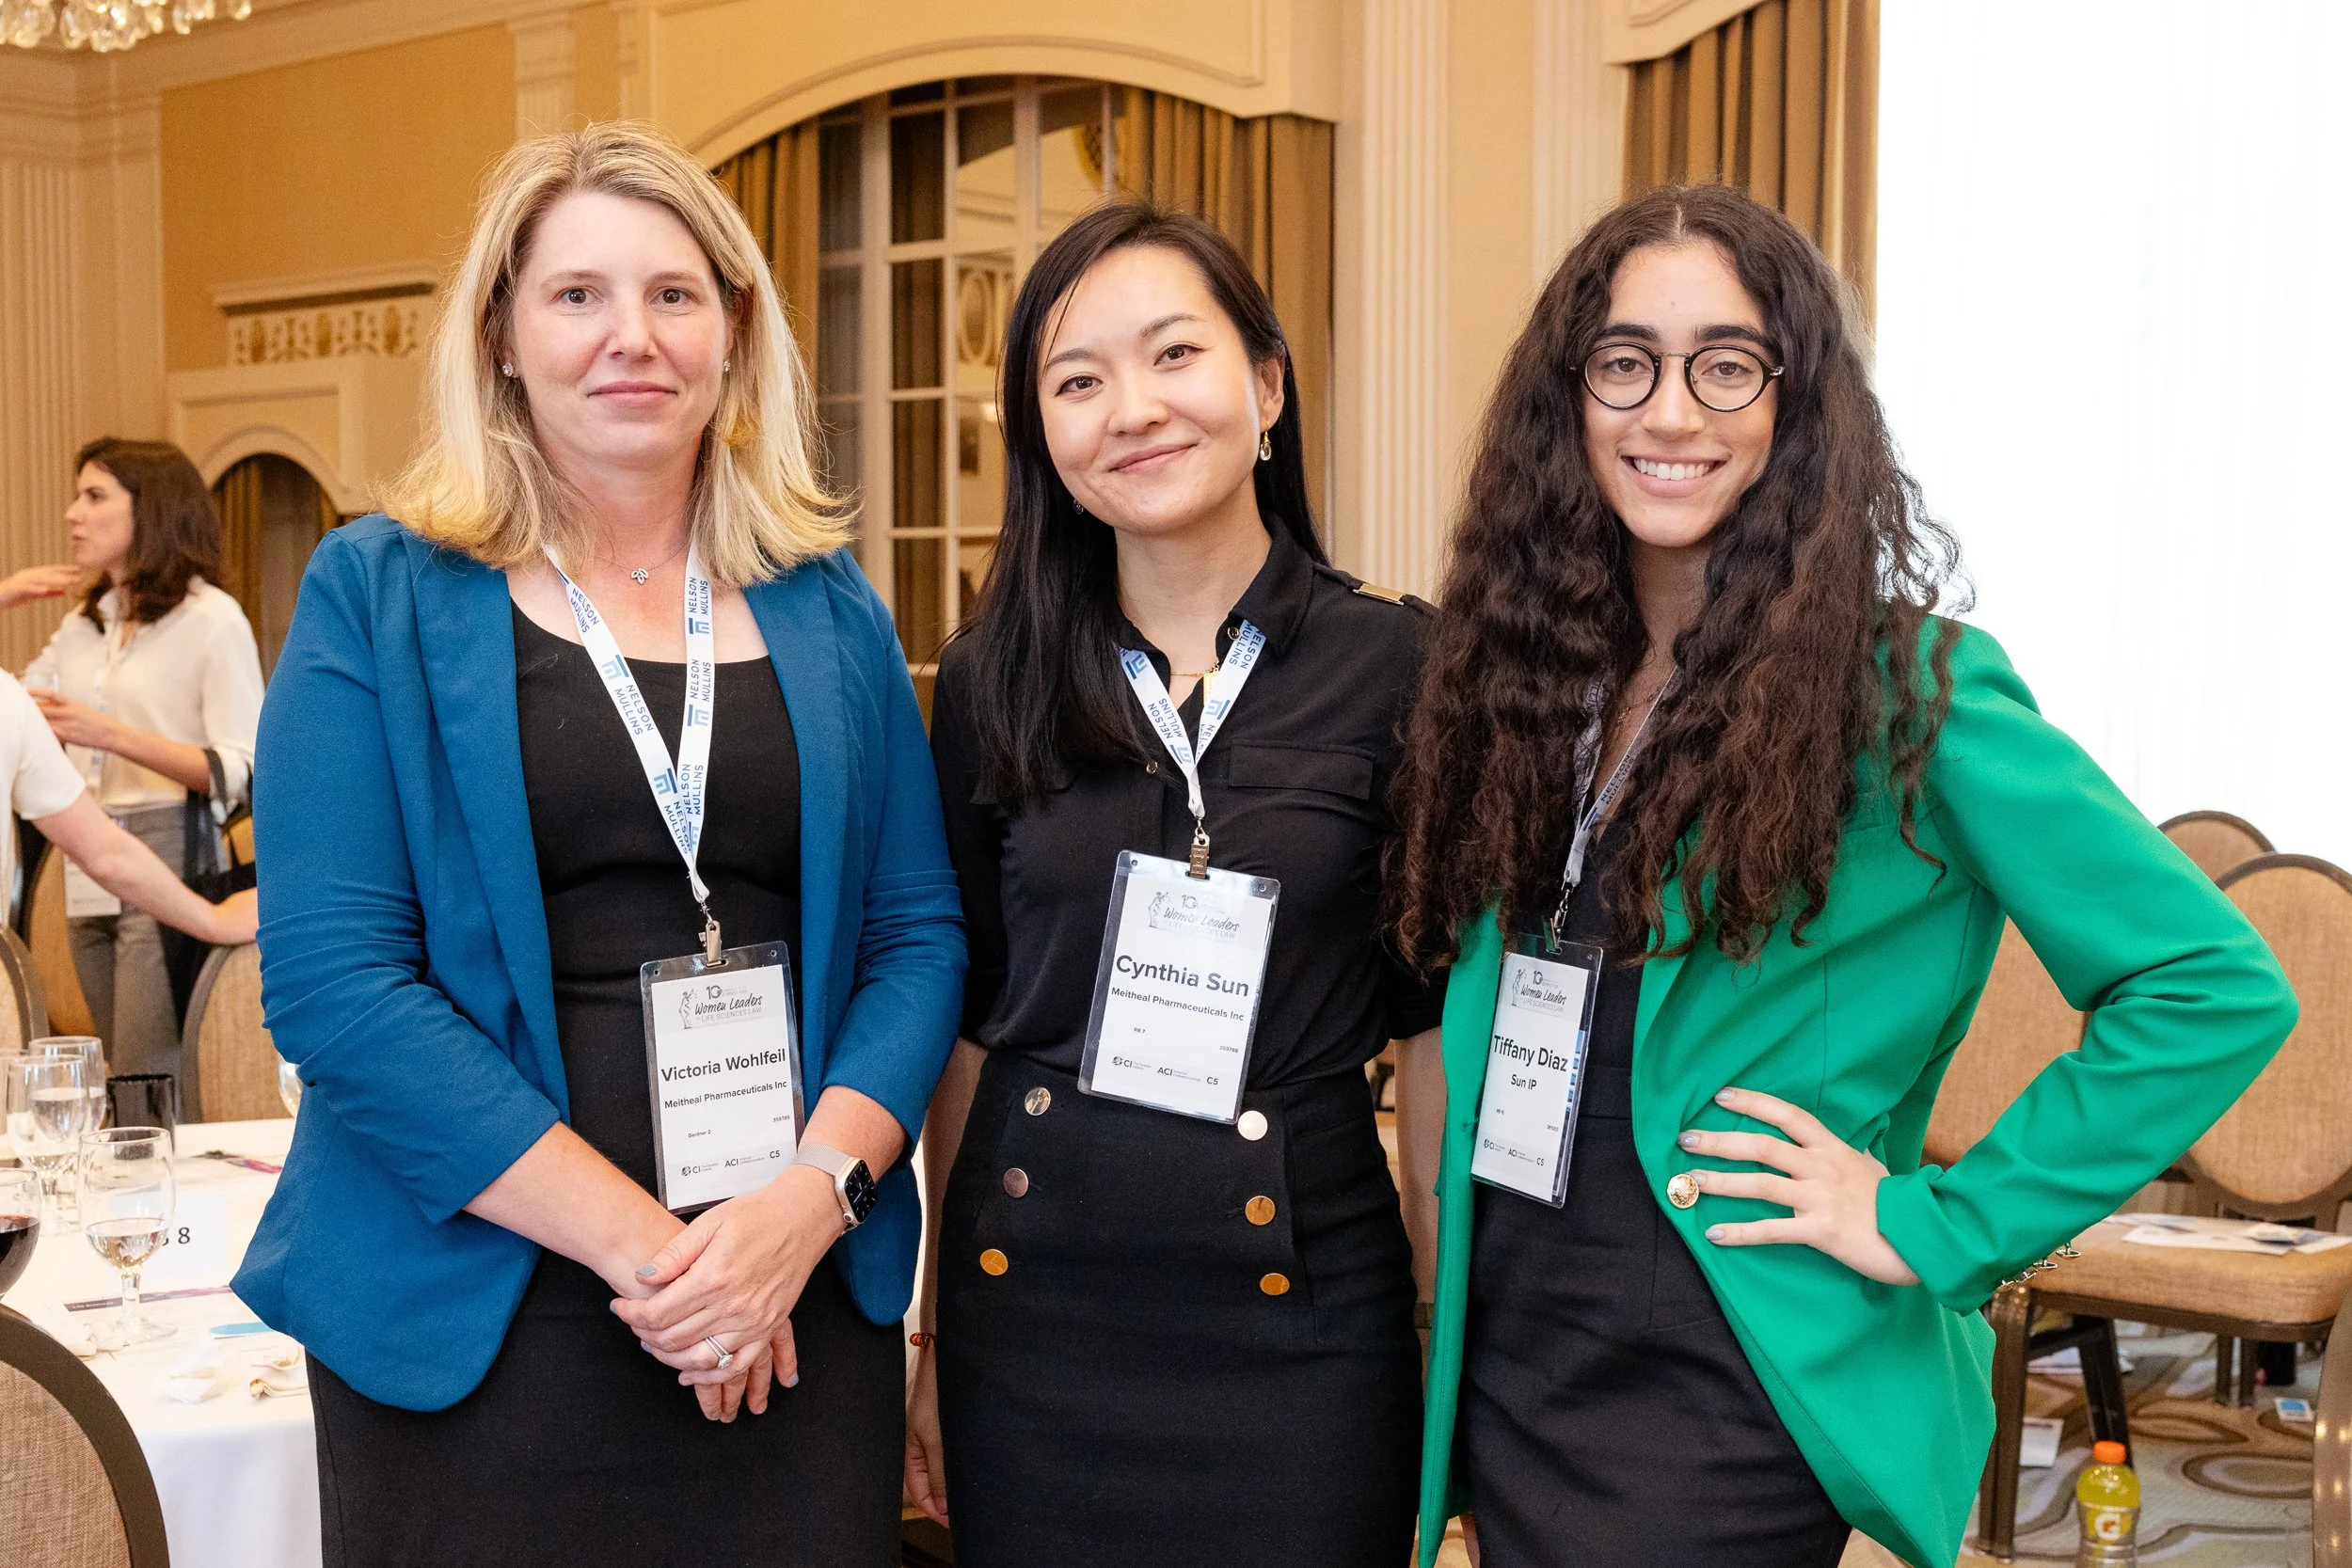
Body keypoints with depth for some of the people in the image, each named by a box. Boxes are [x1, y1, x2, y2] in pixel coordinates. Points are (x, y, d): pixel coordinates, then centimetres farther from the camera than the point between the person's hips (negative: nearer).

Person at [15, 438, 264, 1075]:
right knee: (127, 1083, 12)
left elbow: (240, 772, -14)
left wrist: (112, 735, -23)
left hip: (166, 859, -7)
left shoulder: (212, 618, -5)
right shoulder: (83, 623, 16)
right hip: (87, 873, 7)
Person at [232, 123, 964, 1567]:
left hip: (805, 1312, 3)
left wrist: (811, 1195, -12)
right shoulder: (380, 596, -3)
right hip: (477, 1328, -2)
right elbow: (332, 979, -11)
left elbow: (919, 932, 5)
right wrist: (639, 1240, -16)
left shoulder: (827, 608, 7)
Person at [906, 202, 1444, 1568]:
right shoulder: (994, 684, 2)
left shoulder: (1400, 666, -5)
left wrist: (1460, 1324, -2)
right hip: (1035, 1299, 2)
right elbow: (966, 1019, 7)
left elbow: (1436, 1024, -1)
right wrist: (938, 1331, 8)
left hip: (1299, 1299, -1)